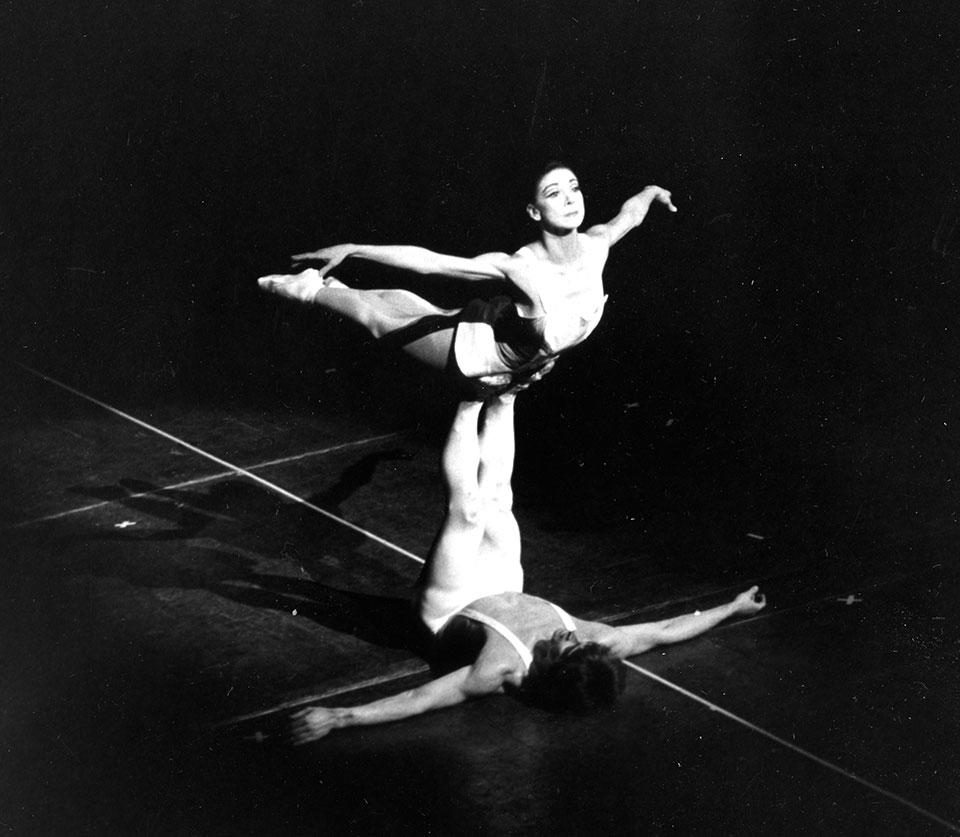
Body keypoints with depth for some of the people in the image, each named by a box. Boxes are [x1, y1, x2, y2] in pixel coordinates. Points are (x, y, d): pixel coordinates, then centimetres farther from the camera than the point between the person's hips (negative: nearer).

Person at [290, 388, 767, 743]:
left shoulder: (504, 672, -42)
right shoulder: (594, 645, -30)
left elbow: (419, 701, -46)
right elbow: (664, 631, -15)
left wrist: (338, 717, -52)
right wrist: (732, 608, -7)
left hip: (451, 609, -4)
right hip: (503, 594, 4)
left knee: (469, 509, -13)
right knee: (495, 495, 4)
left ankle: (473, 404, 6)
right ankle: (502, 398, 26)